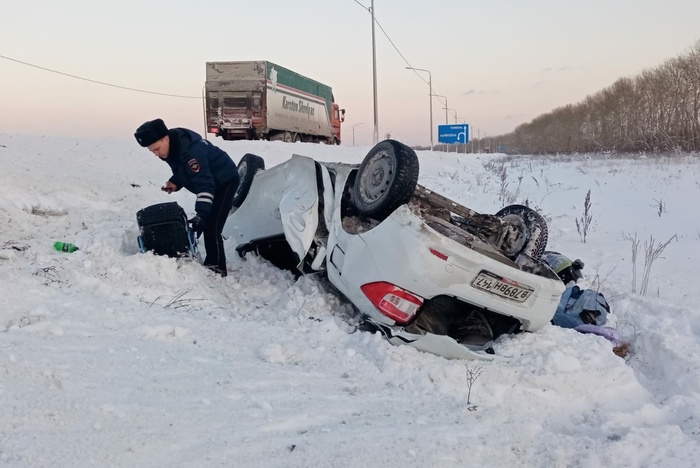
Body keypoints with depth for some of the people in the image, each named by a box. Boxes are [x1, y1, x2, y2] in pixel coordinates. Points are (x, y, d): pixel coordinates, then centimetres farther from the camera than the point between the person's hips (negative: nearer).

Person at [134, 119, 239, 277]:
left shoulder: (189, 149, -35)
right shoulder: (171, 147, -6)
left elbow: (204, 184, -37)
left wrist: (201, 214, -42)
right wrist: (175, 182, -9)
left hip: (225, 181, -10)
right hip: (211, 182, 10)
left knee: (211, 227, -14)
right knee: (207, 225, 12)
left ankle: (217, 269, -6)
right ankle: (211, 265, 22)